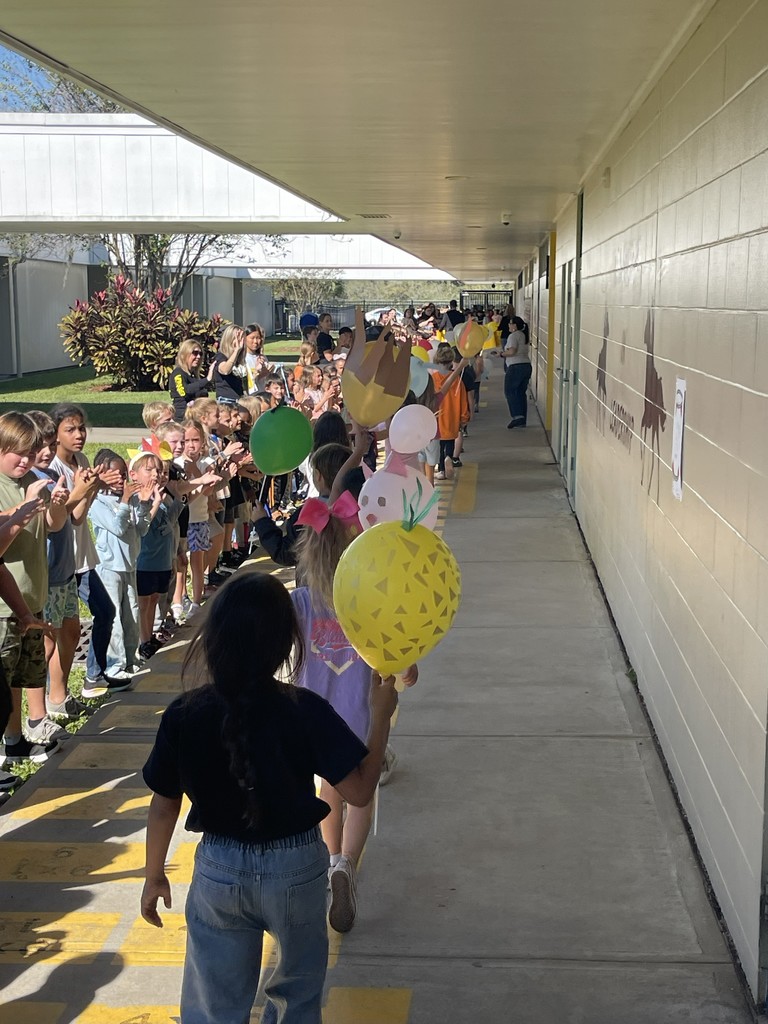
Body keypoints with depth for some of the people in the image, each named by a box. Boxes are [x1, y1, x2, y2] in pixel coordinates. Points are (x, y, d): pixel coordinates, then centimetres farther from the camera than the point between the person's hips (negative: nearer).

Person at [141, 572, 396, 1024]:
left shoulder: (183, 715, -13)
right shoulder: (305, 711, -20)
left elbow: (164, 807, -4)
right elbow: (359, 791, -17)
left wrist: (155, 876, 11)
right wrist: (381, 715, -7)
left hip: (219, 871, 1)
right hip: (296, 869, -1)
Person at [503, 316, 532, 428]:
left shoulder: (513, 336, -9)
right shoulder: (524, 336, 18)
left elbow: (512, 351, -20)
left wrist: (502, 353, -2)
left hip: (516, 367, -9)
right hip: (527, 365, 9)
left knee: (509, 391, -5)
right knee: (521, 392, 12)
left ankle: (517, 415, -18)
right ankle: (523, 420, 11)